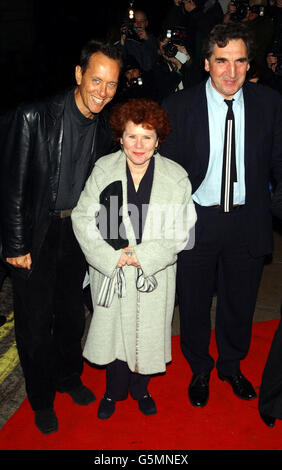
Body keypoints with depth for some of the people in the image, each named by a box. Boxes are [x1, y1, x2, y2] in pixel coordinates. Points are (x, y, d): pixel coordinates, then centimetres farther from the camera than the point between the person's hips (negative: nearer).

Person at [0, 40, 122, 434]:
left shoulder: (106, 128, -2)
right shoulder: (34, 118, -19)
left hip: (77, 233, 5)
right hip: (35, 236, -4)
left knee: (72, 313, 19)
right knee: (35, 321, 7)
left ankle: (69, 376, 45)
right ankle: (42, 398, 32)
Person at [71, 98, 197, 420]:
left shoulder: (176, 176, -7)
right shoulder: (103, 169, -5)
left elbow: (182, 230, -10)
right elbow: (82, 218, -6)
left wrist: (142, 256, -17)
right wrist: (110, 257, -15)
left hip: (154, 275, 0)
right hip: (110, 273, 0)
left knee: (147, 332, 14)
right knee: (114, 330, 12)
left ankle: (140, 387, 42)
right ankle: (114, 390, 39)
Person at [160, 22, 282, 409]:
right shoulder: (180, 106, -8)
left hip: (248, 221, 2)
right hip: (196, 221, -1)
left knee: (240, 302, 19)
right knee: (194, 305, 15)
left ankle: (232, 365, 47)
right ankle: (200, 370, 43)